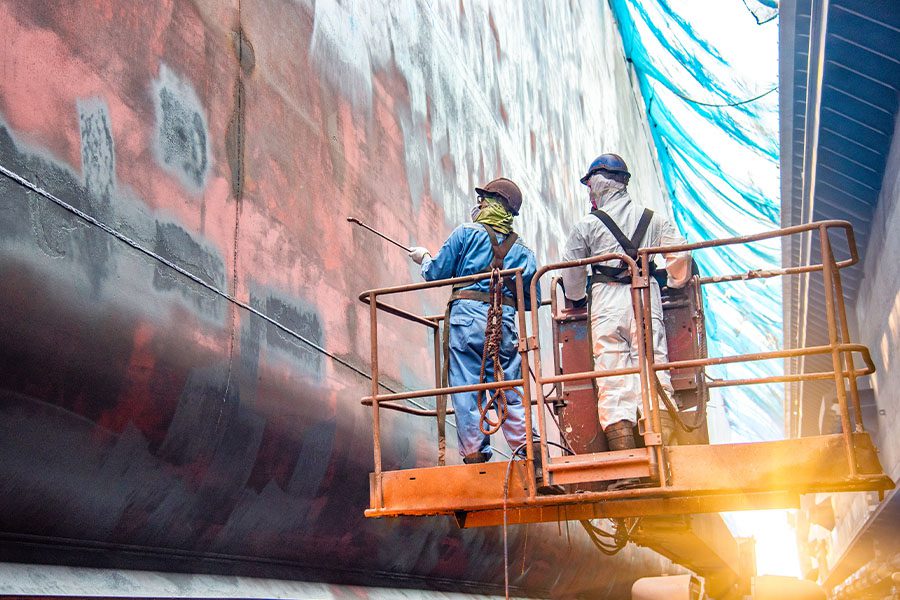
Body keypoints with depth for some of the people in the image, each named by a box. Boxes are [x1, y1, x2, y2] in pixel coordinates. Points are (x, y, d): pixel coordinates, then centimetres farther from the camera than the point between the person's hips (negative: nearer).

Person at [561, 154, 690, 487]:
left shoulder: (588, 224, 5)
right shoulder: (653, 219, 12)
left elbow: (571, 271, 9)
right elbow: (680, 255, 8)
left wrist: (576, 299, 27)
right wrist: (675, 284, 26)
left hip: (607, 303, -2)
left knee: (613, 386, -2)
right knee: (654, 375, 0)